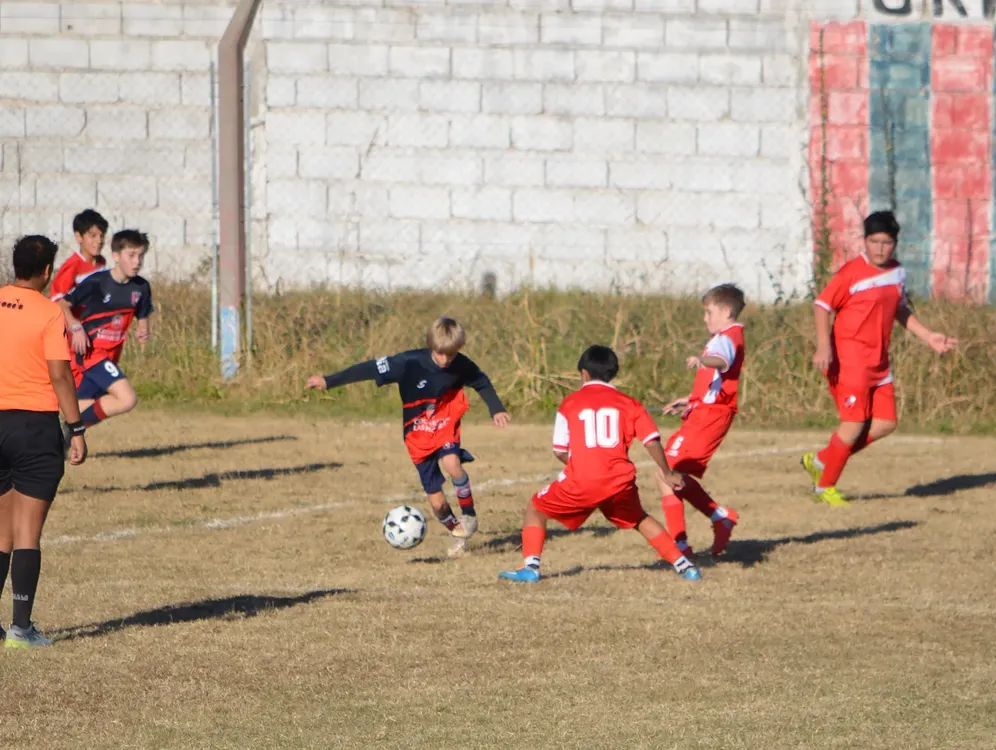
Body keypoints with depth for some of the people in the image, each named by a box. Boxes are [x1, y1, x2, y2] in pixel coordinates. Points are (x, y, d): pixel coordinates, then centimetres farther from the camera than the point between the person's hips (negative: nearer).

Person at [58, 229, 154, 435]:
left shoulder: (141, 287, 2)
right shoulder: (96, 283, -15)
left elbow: (142, 317, 17)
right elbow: (62, 304, -8)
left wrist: (143, 331, -6)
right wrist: (76, 327, -24)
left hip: (111, 355, 7)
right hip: (90, 352, -7)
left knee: (84, 409, 8)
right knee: (127, 399, -22)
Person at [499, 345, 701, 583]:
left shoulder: (570, 403, 8)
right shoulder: (628, 403, 10)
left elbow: (560, 452, 8)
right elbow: (652, 441, 3)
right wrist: (668, 474, 17)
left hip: (581, 483, -3)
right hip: (620, 481, 3)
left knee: (536, 509, 17)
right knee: (639, 519, 30)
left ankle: (530, 567, 0)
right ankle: (681, 564, 21)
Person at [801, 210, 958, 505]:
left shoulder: (898, 273, 10)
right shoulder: (851, 272, -12)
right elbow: (822, 306, -12)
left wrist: (928, 337, 19)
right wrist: (823, 346, -24)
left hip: (878, 360, 8)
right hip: (849, 356, -8)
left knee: (885, 423, 4)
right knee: (855, 423, -11)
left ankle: (821, 460, 16)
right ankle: (824, 487, 4)